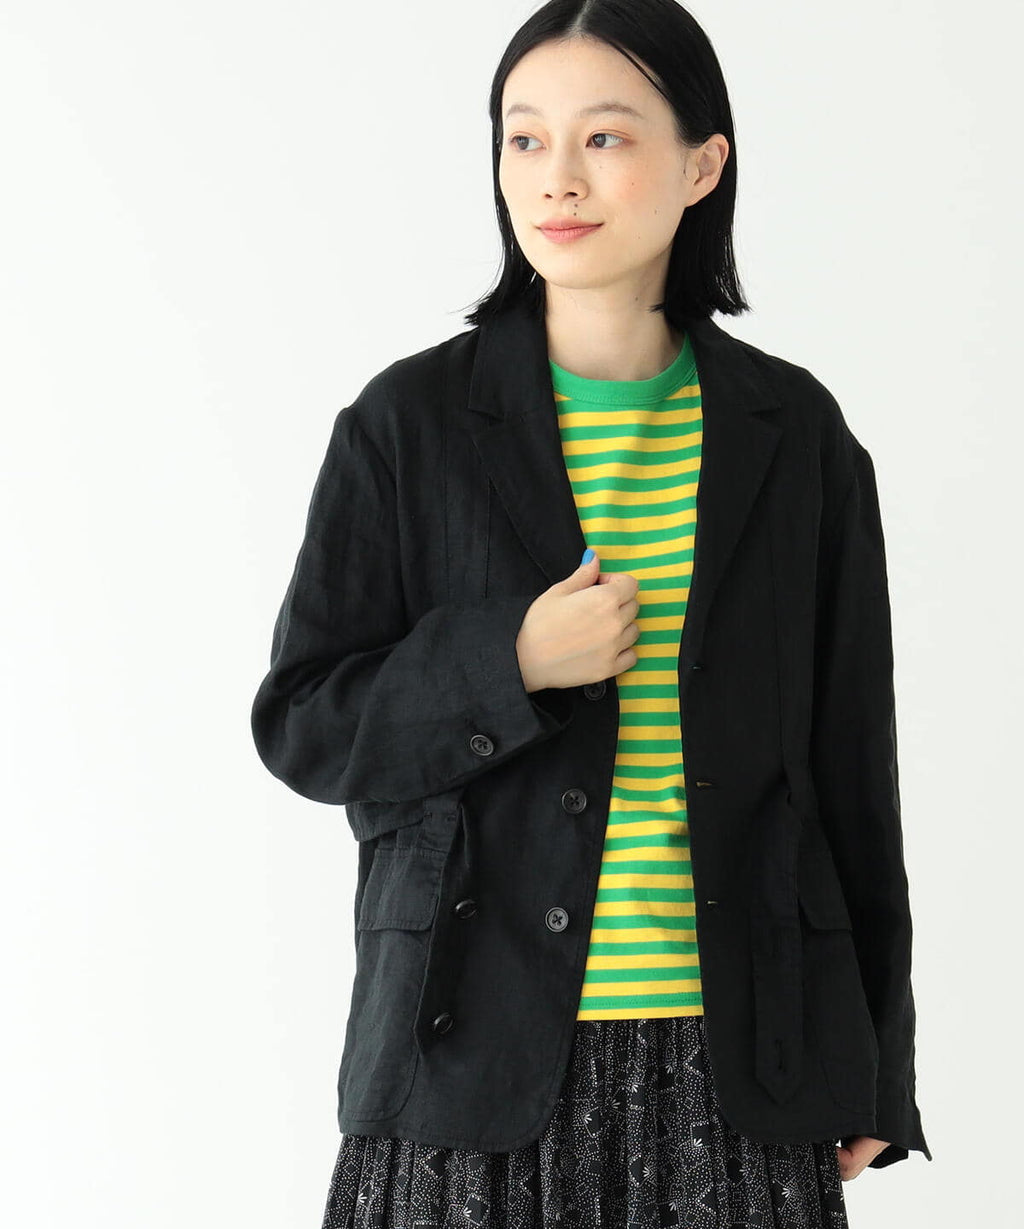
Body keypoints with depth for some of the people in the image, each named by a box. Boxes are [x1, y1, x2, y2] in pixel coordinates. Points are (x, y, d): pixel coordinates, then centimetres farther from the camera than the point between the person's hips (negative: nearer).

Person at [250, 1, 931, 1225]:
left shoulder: (793, 433, 4)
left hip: (732, 1051, 1)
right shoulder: (411, 423, 0)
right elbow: (302, 726, 1)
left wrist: (872, 1070, 8)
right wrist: (508, 664, -16)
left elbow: (850, 759, 7)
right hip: (479, 1042, -1)